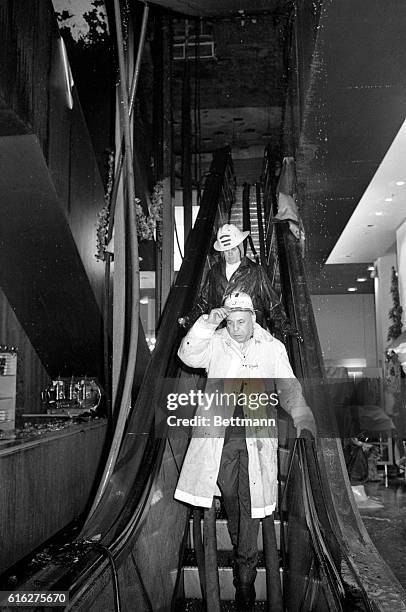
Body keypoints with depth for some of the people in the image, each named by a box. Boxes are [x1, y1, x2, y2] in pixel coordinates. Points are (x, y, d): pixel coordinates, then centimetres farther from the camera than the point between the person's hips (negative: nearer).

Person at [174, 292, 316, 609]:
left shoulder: (273, 348, 3)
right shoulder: (215, 343, 2)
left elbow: (288, 387, 2)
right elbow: (188, 355, -13)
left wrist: (303, 420, -13)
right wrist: (207, 324, -24)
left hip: (256, 437, -1)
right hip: (220, 434, 1)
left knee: (250, 501, -2)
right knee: (230, 497, 11)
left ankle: (245, 576, 9)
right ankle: (239, 549, 36)